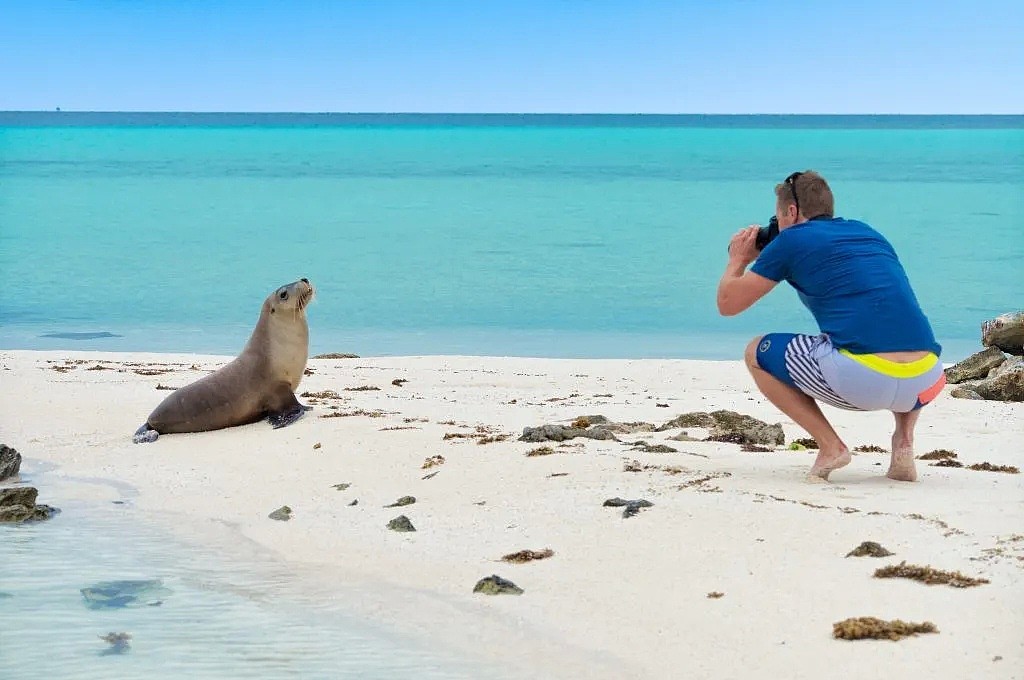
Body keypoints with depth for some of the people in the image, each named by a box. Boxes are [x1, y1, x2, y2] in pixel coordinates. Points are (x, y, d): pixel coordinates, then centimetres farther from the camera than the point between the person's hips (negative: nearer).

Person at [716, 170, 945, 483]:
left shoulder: (792, 239, 10)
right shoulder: (869, 234, 26)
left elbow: (728, 304, 16)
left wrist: (737, 261, 37)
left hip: (861, 380, -5)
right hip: (926, 384, 5)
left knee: (757, 353, 19)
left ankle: (830, 446, 6)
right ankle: (904, 441, 17)